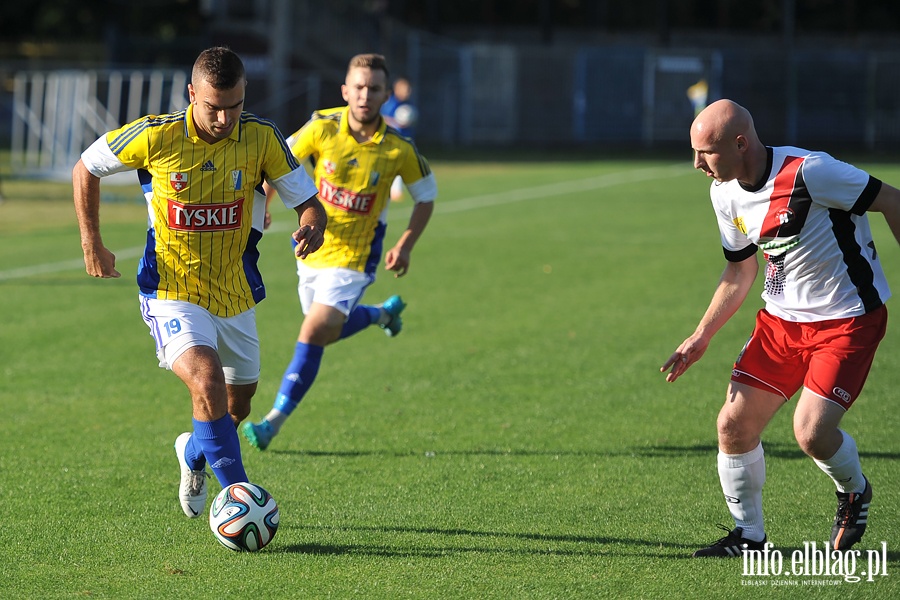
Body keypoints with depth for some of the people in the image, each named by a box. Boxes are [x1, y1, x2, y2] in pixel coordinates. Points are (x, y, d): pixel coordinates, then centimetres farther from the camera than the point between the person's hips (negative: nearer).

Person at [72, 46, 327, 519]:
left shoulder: (261, 138, -11)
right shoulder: (156, 136, -16)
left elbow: (308, 202, -5)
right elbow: (86, 168, 0)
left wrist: (311, 227, -28)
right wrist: (91, 241, -5)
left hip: (235, 295, 4)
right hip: (172, 293, -4)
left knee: (237, 406, 18)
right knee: (208, 381, -28)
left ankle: (193, 455, 51)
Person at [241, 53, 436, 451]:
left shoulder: (399, 148, -16)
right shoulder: (323, 127, -13)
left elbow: (426, 195, 1)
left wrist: (405, 246, -9)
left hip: (354, 256, -4)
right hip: (313, 247, 4)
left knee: (314, 334, -16)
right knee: (328, 330, 20)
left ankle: (274, 421, -8)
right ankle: (384, 313, 50)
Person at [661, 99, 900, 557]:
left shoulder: (807, 172, -24)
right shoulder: (725, 194, 1)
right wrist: (701, 337, 13)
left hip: (847, 320, -7)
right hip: (782, 318, 7)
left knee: (812, 433, -18)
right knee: (734, 426, -2)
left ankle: (854, 491, 16)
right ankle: (748, 536, 17)